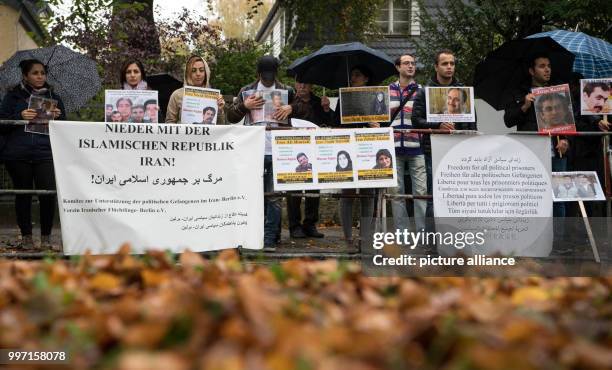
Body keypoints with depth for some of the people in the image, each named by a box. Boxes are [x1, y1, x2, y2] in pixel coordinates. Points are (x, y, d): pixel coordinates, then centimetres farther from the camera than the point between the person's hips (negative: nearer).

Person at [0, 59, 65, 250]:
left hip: (45, 155, 0)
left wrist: (57, 117, -6)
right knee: (23, 195, 4)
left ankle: (46, 237, 2)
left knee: (48, 194, -11)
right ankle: (26, 237, 15)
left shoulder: (53, 98, 15)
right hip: (18, 155, 0)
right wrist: (20, 117, -12)